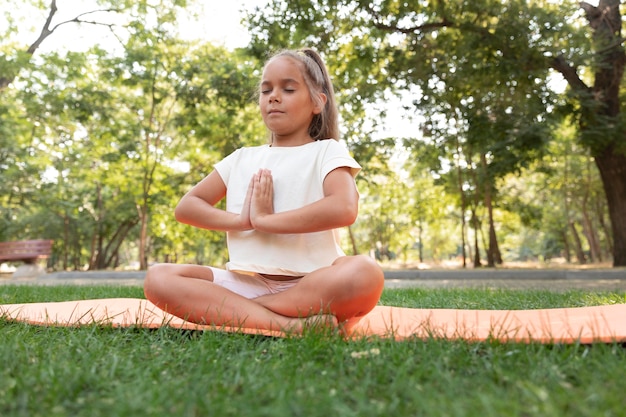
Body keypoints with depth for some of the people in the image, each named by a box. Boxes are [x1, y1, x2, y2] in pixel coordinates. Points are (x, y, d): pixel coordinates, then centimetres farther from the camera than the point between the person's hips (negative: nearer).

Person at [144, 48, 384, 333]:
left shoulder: (326, 152, 2)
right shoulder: (242, 159, 15)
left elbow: (344, 209, -19)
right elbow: (185, 207, 9)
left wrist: (263, 220, -14)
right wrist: (241, 220, -9)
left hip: (311, 287, -3)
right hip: (245, 283, 4)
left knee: (365, 274, -35)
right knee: (159, 278, -18)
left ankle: (229, 310, -22)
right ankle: (287, 324, -27)